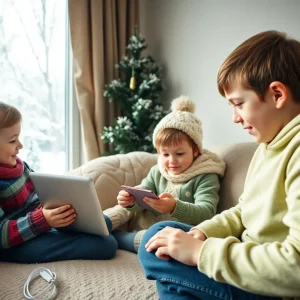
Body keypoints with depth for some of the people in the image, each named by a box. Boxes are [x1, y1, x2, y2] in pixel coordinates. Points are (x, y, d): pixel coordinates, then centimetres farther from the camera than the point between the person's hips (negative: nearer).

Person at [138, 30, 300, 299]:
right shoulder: (271, 143, 7)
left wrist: (200, 251, -24)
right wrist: (200, 234, -5)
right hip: (254, 261, 9)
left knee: (154, 251, -16)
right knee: (162, 235, 9)